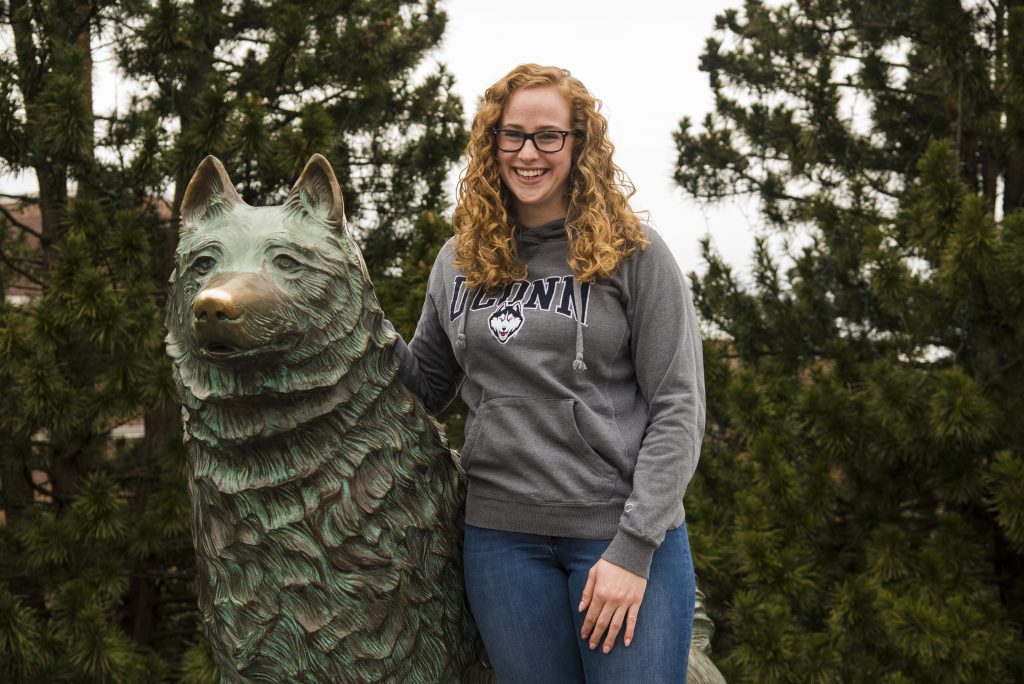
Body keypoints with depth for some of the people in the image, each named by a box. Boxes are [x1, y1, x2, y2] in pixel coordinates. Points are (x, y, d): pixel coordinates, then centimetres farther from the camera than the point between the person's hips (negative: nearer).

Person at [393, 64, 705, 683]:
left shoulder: (633, 254, -3)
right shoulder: (459, 262, 9)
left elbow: (679, 407, -6)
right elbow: (426, 384, 17)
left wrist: (634, 548, -12)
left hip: (627, 533, -3)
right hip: (501, 535, 3)